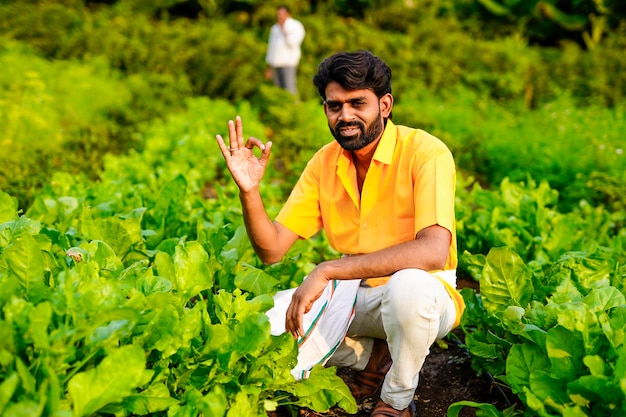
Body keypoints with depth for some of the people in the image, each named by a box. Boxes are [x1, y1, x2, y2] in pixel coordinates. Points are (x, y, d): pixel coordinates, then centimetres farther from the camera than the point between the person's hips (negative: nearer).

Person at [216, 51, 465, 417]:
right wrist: (249, 191, -23)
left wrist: (327, 271, -34)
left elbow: (432, 252, -34)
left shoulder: (426, 152, -20)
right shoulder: (324, 163, -3)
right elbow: (272, 249, -4)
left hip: (425, 294, -5)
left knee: (407, 285, -39)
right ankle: (373, 355, 10)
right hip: (356, 295, 5)